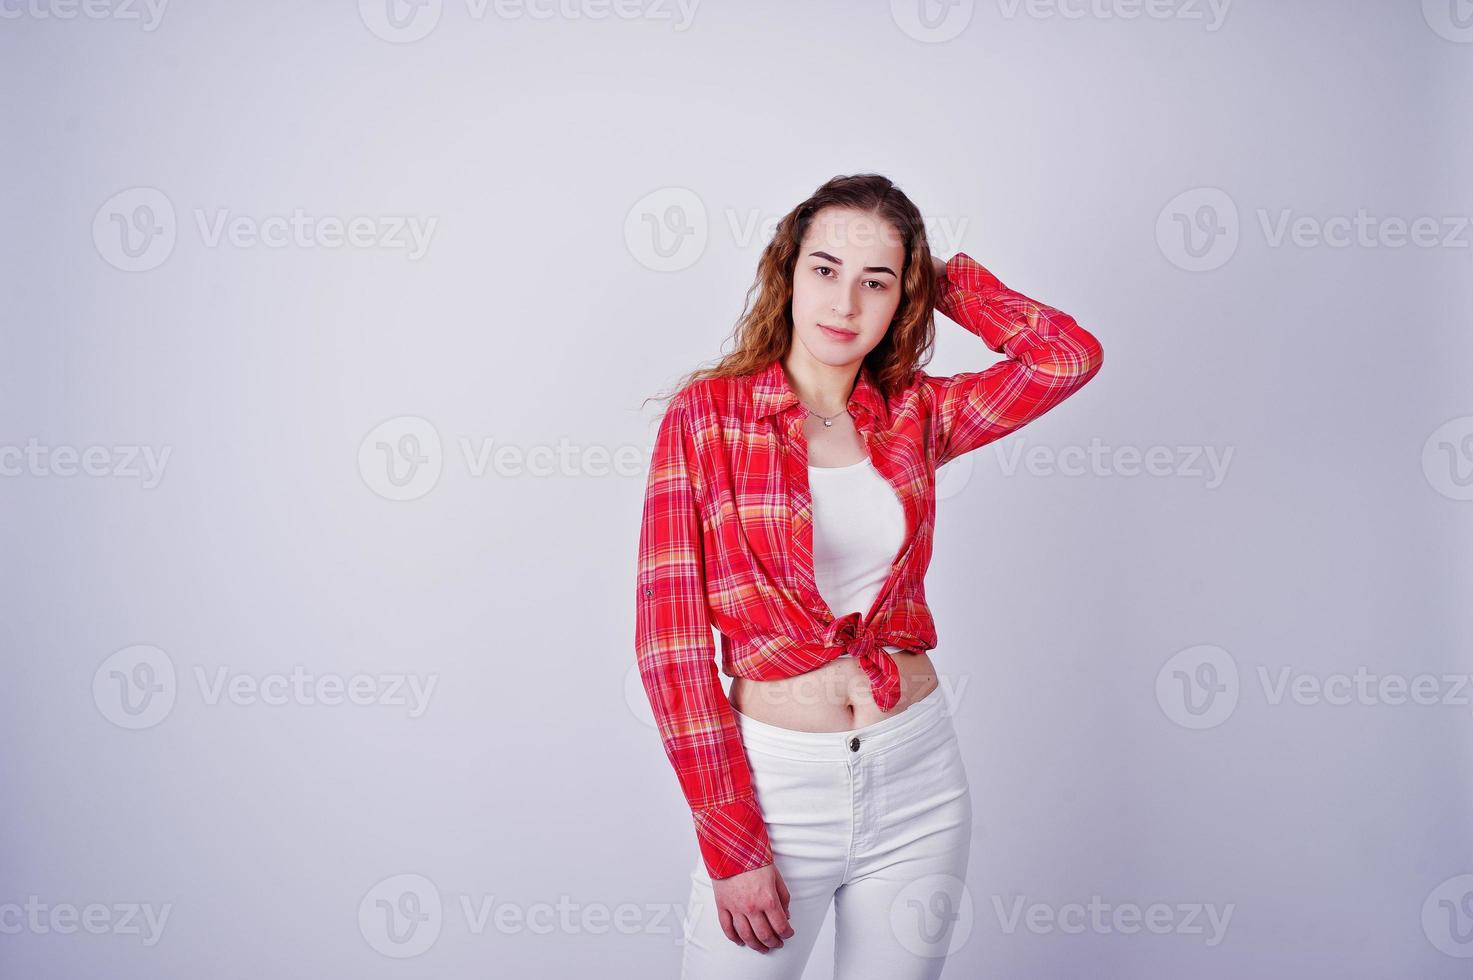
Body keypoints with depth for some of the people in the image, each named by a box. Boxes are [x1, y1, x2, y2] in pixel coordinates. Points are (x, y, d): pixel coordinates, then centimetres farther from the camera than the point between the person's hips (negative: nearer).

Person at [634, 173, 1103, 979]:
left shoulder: (914, 416, 4)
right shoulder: (706, 414, -6)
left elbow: (1070, 354, -8)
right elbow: (670, 641, -9)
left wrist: (939, 277, 2)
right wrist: (733, 840, -13)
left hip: (919, 775, 3)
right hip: (775, 775, -3)